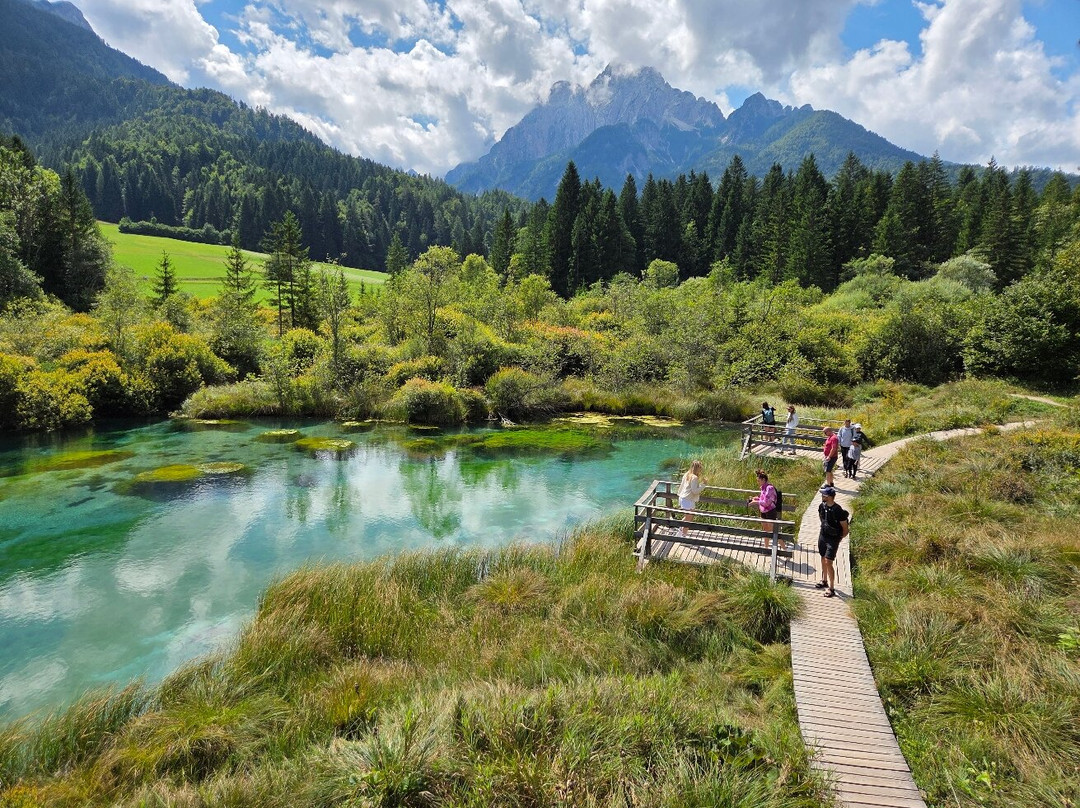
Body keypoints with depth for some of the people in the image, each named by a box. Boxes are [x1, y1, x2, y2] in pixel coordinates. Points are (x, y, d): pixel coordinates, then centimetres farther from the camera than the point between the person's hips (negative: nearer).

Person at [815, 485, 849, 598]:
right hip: (822, 536, 7)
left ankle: (831, 589, 1)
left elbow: (845, 530, -15)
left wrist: (838, 539, -4)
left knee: (828, 562, -8)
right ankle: (824, 581, 36)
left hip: (833, 539, -7)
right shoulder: (822, 506, -5)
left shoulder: (838, 511, -24)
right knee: (823, 559, 18)